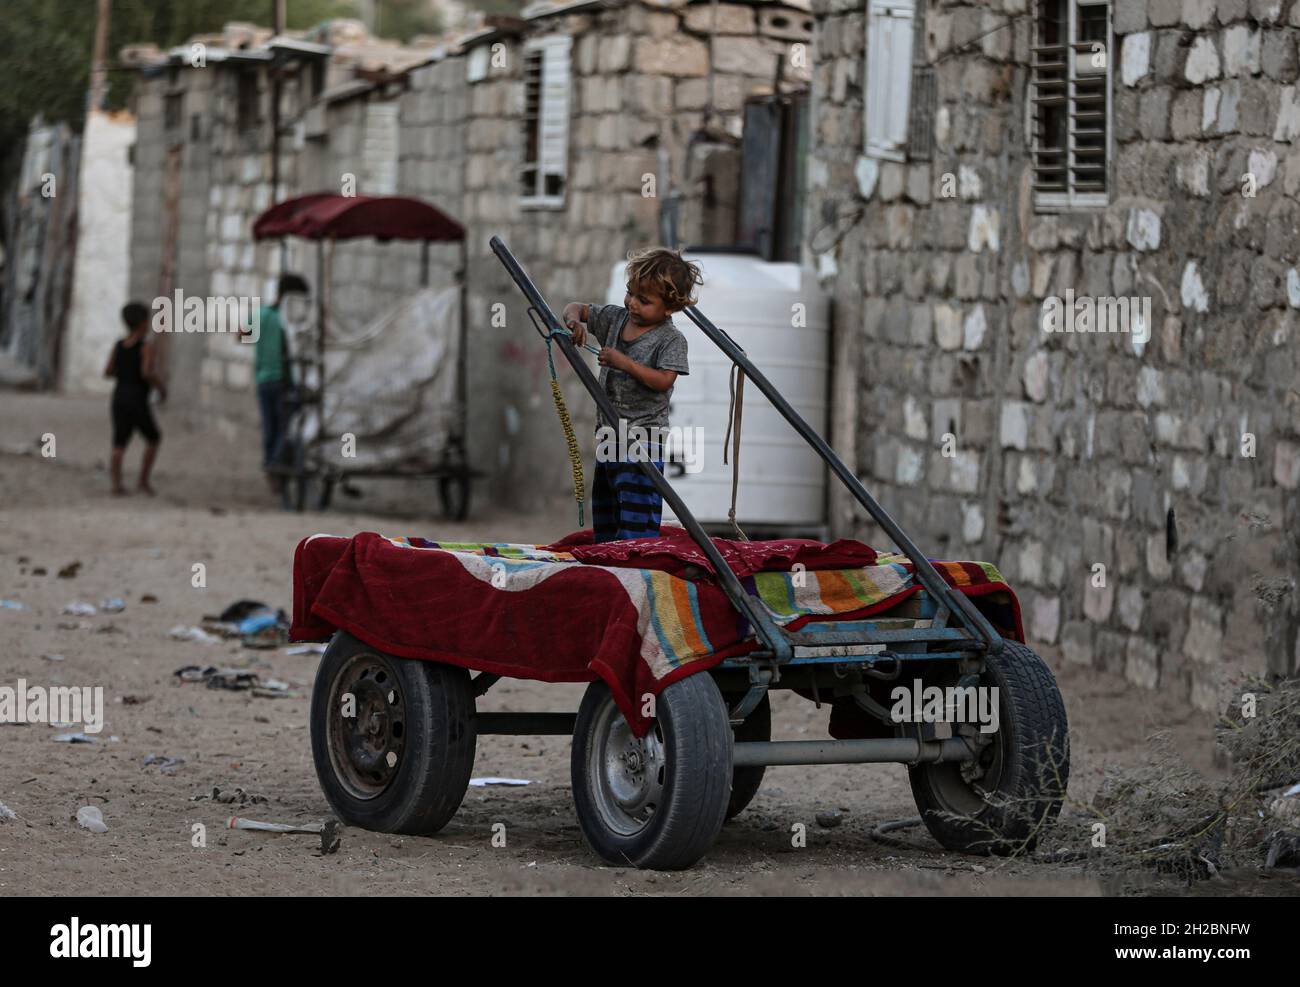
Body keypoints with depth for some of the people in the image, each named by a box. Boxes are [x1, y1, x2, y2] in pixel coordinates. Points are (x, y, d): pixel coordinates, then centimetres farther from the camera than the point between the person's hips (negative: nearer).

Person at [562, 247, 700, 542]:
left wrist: (626, 363, -26)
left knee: (636, 516, -16)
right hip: (609, 433, 8)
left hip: (643, 436, -8)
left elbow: (663, 381, -22)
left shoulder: (671, 340, -11)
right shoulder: (615, 318, 8)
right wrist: (574, 320, -8)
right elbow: (575, 308, 15)